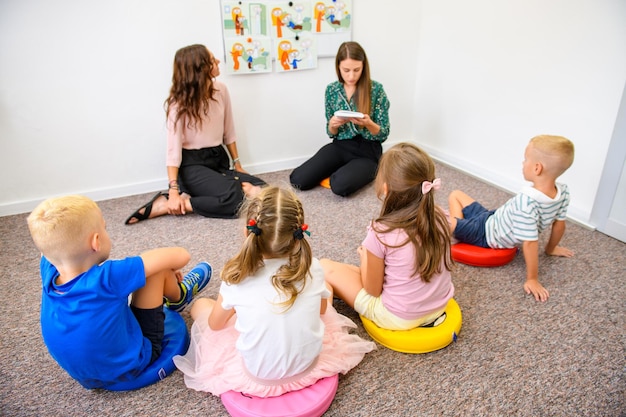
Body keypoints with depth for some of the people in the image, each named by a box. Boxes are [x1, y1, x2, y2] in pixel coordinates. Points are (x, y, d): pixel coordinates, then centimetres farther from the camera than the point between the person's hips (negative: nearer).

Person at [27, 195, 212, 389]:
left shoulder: (49, 272, -17)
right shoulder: (106, 278, -34)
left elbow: (47, 239, 8)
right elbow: (180, 256, -30)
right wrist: (170, 269, -7)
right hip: (130, 368, -6)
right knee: (158, 269, -9)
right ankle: (179, 296, 25)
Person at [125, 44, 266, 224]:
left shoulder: (221, 90, 1)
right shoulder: (179, 102, -14)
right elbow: (174, 148, -19)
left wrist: (237, 165, 11)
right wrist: (174, 191, -26)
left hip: (219, 159, 6)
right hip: (192, 164, -6)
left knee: (260, 191, -13)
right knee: (233, 198, -29)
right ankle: (166, 204, -16)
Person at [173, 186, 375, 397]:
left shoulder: (237, 279, -21)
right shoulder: (313, 269, -16)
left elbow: (215, 324, -1)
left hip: (257, 375, -1)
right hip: (309, 365, 2)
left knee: (200, 305, 12)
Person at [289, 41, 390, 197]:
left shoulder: (376, 89, -9)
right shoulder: (332, 89, 0)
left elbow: (383, 134, -5)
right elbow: (331, 133, 8)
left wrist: (368, 123, -26)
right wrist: (333, 124, -17)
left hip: (367, 151, -3)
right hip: (340, 146, 4)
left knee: (340, 185, -31)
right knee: (298, 179, -12)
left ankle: (364, 173, 3)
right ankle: (340, 170, 11)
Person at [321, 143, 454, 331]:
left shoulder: (381, 233, -26)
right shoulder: (440, 216, -11)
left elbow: (373, 290, -13)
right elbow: (437, 263, 6)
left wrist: (364, 254, 4)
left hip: (398, 318, -5)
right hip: (440, 306, 6)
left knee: (325, 267, 1)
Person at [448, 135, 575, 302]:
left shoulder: (527, 201, -38)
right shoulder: (564, 192, -15)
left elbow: (530, 242, -34)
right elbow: (559, 224, -1)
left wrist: (532, 279, -24)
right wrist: (551, 248, 17)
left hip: (486, 233, -8)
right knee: (456, 194, 18)